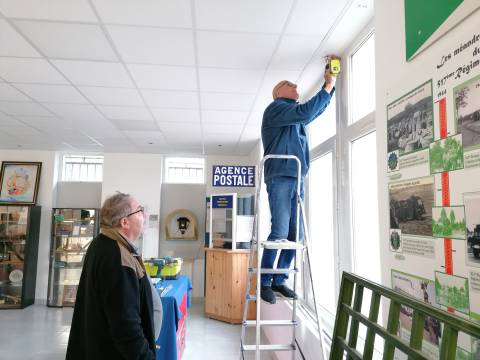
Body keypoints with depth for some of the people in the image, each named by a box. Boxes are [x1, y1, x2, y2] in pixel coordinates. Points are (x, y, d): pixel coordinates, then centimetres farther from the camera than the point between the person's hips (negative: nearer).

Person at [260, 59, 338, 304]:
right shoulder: (275, 108, 1)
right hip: (280, 178, -8)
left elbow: (318, 109, 39)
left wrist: (330, 85, 29)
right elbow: (306, 111, -13)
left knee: (296, 235, 3)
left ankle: (279, 280, 14)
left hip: (297, 180, 8)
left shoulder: (297, 116, 26)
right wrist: (328, 87, -2)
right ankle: (264, 282, -2)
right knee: (280, 232, -14)